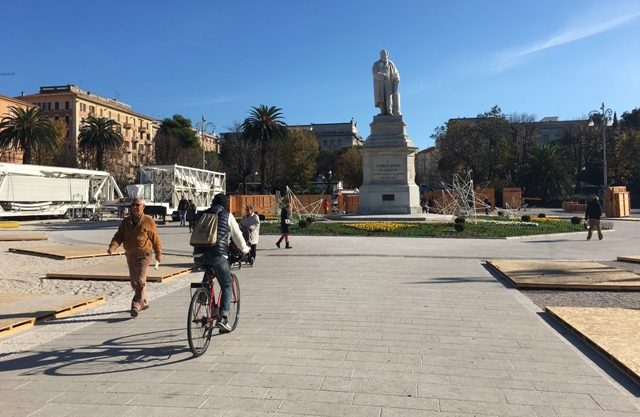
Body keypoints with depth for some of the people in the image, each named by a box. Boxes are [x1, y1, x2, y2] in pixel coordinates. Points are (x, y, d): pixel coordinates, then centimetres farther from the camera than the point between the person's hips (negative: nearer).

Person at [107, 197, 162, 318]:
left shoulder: (148, 221, -7)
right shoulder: (125, 222, 6)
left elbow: (155, 239, 0)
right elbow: (119, 236, -1)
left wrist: (158, 253, 5)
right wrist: (112, 247, -20)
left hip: (143, 255, -6)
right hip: (130, 255, 6)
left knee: (140, 280, -12)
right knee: (134, 281, 15)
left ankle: (136, 305, -13)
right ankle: (144, 302, 31)